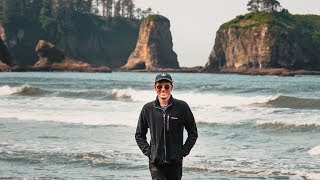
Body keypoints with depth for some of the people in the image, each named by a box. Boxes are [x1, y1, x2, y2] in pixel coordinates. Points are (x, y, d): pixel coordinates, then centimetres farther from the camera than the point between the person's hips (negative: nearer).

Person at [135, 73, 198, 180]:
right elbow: (139, 135, 14)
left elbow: (193, 133, 7)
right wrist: (147, 151, 2)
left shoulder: (182, 107, -1)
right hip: (156, 162, 0)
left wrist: (184, 151, -1)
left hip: (175, 162, 0)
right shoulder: (148, 109, 2)